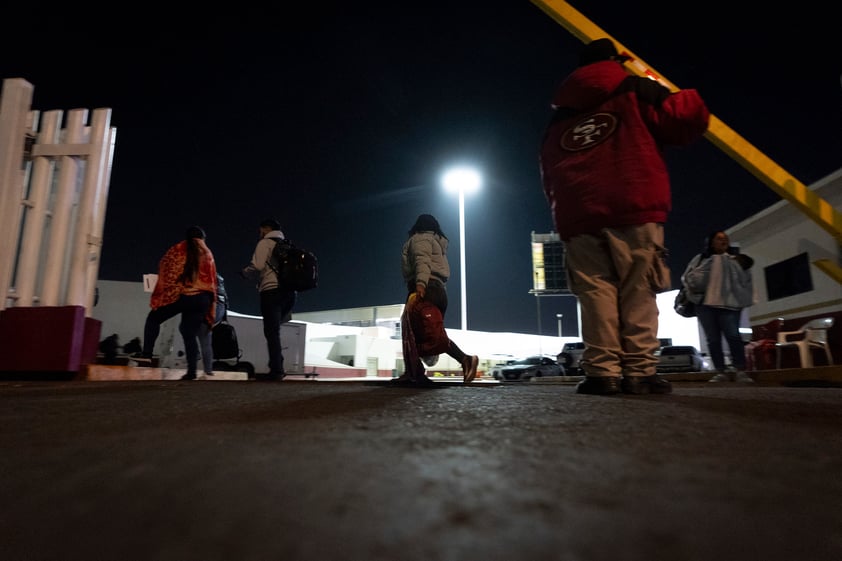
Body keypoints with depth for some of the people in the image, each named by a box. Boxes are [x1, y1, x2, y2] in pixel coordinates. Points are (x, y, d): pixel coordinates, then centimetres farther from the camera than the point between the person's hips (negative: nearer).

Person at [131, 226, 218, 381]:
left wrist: (157, 297, 4)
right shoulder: (208, 254, 19)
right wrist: (210, 307, 22)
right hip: (202, 298, 3)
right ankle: (191, 371, -4)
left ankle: (146, 354, 6)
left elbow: (164, 273, 2)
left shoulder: (176, 250, 8)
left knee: (153, 318, 17)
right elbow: (212, 281, 18)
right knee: (191, 334, 5)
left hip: (180, 295, -3)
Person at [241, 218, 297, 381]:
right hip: (289, 291, 7)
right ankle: (278, 367, 11)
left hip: (272, 290, -7)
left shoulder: (266, 242, 5)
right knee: (274, 331, 15)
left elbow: (257, 267, -8)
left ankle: (276, 371, -12)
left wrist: (244, 273, 11)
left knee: (272, 331, -8)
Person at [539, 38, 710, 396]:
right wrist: (691, 101, 27)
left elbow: (549, 178, 25)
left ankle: (602, 372, -4)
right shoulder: (634, 91, 14)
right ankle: (639, 372, -4)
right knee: (638, 293, -1)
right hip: (633, 210, -3)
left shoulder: (558, 119, 26)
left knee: (596, 293, 1)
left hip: (578, 217, 3)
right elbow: (686, 120, 6)